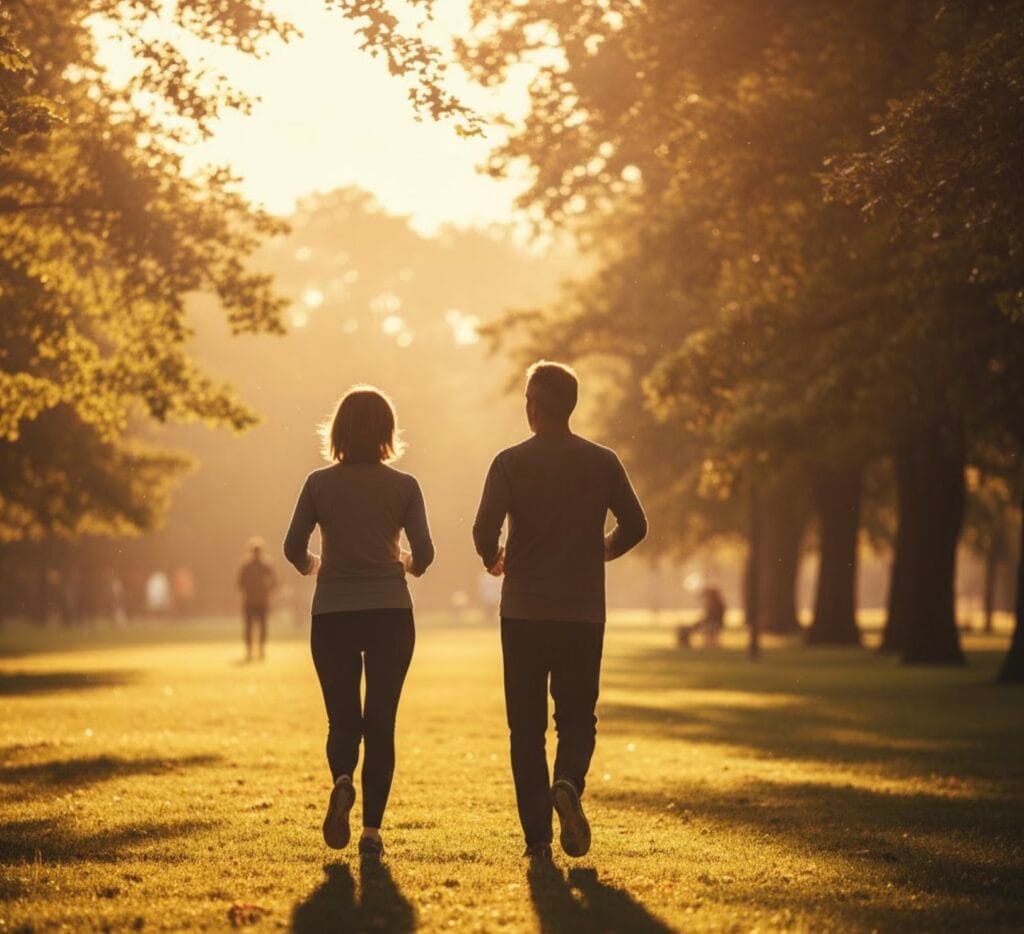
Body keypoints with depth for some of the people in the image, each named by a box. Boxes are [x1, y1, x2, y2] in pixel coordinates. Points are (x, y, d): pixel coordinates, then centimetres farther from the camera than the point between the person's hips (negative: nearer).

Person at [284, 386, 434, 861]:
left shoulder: (320, 483, 0)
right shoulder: (403, 486, -1)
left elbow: (294, 546, -3)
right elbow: (423, 551, -4)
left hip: (332, 614, 0)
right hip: (390, 613, 0)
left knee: (342, 718, 9)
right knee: (380, 722, 5)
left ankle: (342, 781, -23)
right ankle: (372, 830, -2)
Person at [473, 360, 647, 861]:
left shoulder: (510, 462, -4)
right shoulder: (603, 462, 2)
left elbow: (484, 528, -13)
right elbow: (635, 525, 1)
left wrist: (494, 559, 8)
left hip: (523, 612, -1)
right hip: (584, 613, 1)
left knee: (526, 725, 7)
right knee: (577, 716, 12)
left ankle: (537, 835, 1)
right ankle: (568, 783, -19)